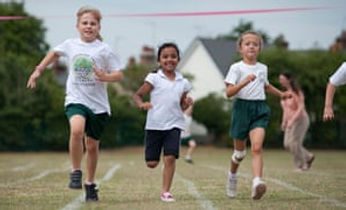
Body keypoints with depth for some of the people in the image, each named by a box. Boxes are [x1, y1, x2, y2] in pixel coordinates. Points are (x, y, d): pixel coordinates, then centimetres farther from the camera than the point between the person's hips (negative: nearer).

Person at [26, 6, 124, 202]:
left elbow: (119, 75, -2)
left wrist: (105, 77, -22)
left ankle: (90, 183, 30)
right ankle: (76, 172, -15)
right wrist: (38, 70, 23)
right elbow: (54, 53, 25)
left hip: (98, 104, 0)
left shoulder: (104, 50, -4)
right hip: (76, 99, 0)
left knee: (92, 145, 10)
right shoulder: (70, 45, 4)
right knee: (77, 130, -30)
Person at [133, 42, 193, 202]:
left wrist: (187, 104, -4)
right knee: (152, 163, 2)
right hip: (154, 125, -1)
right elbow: (137, 95, 0)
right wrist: (141, 104, -22)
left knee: (170, 158, -13)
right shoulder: (154, 78, 0)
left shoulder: (183, 82, 10)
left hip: (174, 124, 2)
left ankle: (165, 191, -5)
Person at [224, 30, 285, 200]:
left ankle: (257, 183, -33)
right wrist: (244, 82, -25)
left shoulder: (263, 68, 13)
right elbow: (229, 92, -12)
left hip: (260, 109, 2)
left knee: (257, 148, -18)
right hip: (242, 108, -2)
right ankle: (232, 175, 42)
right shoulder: (236, 68, -2)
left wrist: (282, 94, 30)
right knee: (240, 151, 12)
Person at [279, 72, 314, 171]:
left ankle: (301, 165, 5)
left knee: (294, 143, -11)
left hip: (300, 120, -8)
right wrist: (284, 121, 13)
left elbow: (301, 108, -22)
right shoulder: (286, 93, 7)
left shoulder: (296, 92, -18)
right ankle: (308, 157, 18)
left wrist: (292, 120, -29)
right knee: (287, 144, 2)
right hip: (291, 121, 8)